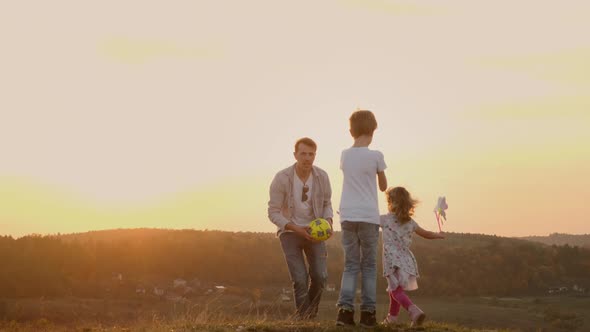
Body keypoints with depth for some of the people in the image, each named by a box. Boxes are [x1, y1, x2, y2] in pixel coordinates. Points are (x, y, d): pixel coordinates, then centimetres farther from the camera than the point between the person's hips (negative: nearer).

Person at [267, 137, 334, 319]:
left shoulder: (322, 177, -10)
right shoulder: (282, 178, -19)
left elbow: (327, 204, 7)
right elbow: (273, 213, -13)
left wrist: (328, 222, -14)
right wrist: (297, 229, -24)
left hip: (314, 232, 2)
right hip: (290, 232, -2)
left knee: (320, 276, -10)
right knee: (300, 280, -13)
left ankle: (311, 312, 19)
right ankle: (303, 318, 9)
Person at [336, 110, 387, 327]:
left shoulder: (345, 155, 6)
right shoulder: (375, 156, -4)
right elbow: (383, 186, 9)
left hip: (347, 217, 3)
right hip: (368, 217, -3)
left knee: (350, 264, 7)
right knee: (369, 265, 6)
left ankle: (345, 309, -8)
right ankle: (367, 312, 2)